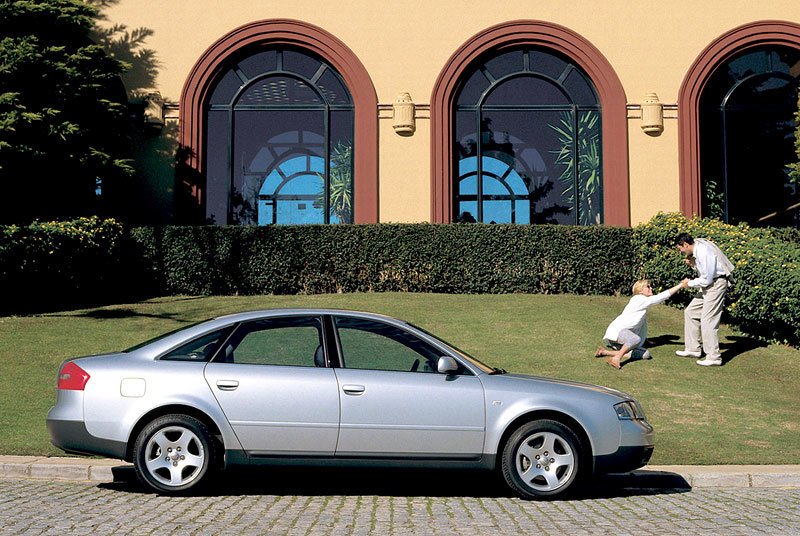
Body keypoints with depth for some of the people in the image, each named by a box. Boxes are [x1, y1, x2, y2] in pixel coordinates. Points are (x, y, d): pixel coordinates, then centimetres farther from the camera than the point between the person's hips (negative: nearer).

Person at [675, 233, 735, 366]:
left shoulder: (703, 253, -24)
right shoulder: (697, 248, 5)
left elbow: (706, 279, -22)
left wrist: (690, 283, -7)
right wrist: (694, 264, 1)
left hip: (716, 284, -10)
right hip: (708, 285, 10)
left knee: (708, 320, -9)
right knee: (691, 312, 14)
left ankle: (713, 357, -2)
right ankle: (693, 349, 21)